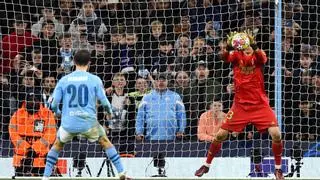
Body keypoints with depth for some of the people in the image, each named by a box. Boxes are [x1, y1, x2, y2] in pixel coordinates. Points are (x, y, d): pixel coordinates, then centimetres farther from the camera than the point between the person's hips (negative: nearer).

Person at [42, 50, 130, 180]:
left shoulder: (63, 80, 3)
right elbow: (104, 101, -2)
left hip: (68, 124, 1)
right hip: (89, 122, -1)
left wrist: (57, 112, 26)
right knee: (105, 142, 21)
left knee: (57, 145, 26)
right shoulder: (95, 80, -1)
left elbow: (54, 103, 3)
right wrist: (109, 112, 21)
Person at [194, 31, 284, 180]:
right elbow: (224, 57, -25)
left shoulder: (257, 56, -5)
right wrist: (228, 46, -47)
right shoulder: (237, 56, -2)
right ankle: (207, 165, 22)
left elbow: (263, 58, -30)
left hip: (260, 105, -1)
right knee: (221, 134, 0)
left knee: (276, 134, -16)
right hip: (240, 105, 1)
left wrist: (254, 45, -50)